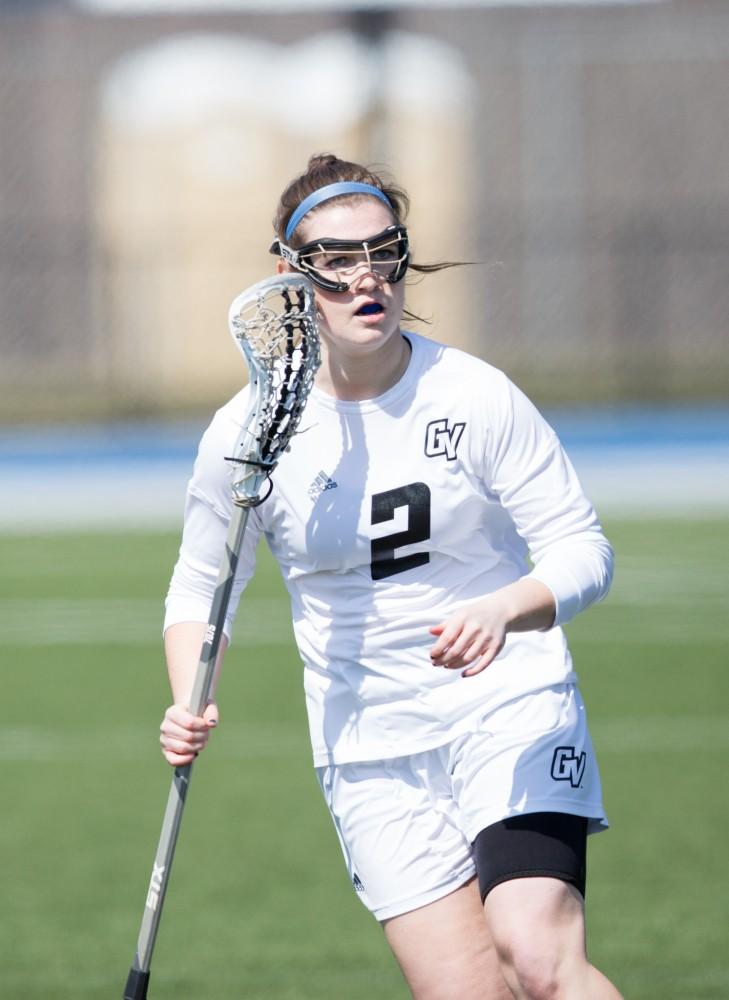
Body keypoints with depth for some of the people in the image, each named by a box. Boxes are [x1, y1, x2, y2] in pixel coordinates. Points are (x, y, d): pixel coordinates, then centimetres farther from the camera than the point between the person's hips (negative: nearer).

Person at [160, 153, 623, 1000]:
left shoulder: (474, 397, -9)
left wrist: (502, 612, -27)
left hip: (511, 708, -2)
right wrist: (189, 705, -7)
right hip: (369, 753, 2)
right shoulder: (243, 434, -3)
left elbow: (582, 550, -7)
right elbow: (199, 588, 11)